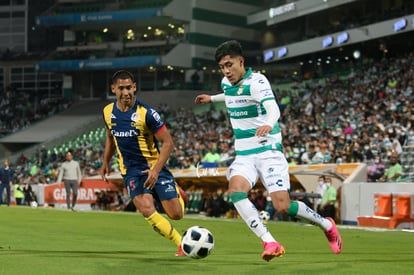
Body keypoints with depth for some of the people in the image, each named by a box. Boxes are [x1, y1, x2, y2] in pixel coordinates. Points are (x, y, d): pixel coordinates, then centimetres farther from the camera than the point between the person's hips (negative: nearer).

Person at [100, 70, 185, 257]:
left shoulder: (146, 113, -16)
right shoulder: (108, 112, -1)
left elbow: (168, 143, -14)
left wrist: (156, 170, -22)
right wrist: (106, 163, 20)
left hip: (154, 167, -2)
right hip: (131, 171, 2)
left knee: (176, 214, -5)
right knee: (147, 211, -22)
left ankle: (177, 194, 35)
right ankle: (182, 245, -7)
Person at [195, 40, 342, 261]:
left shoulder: (256, 81, -17)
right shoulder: (226, 83, 6)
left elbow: (273, 108, -36)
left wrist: (269, 124, -56)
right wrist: (212, 98, 39)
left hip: (268, 152, -6)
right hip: (244, 156, 6)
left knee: (283, 207, -14)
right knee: (235, 190, -26)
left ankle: (326, 225, 16)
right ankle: (270, 243, -29)